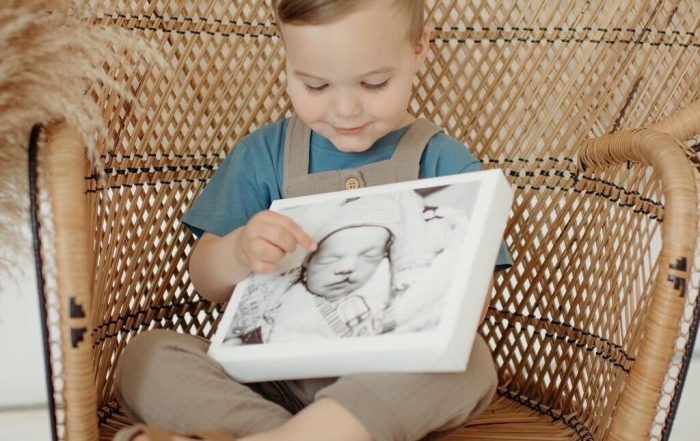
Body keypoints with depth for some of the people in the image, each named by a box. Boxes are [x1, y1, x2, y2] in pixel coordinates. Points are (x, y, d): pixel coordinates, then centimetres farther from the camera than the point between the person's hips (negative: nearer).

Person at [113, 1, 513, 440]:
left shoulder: (446, 164, 3)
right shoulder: (264, 155, 8)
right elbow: (207, 282, 8)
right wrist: (239, 253, -17)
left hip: (394, 379, -1)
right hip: (274, 377, 2)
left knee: (469, 360, -33)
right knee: (146, 355, -20)